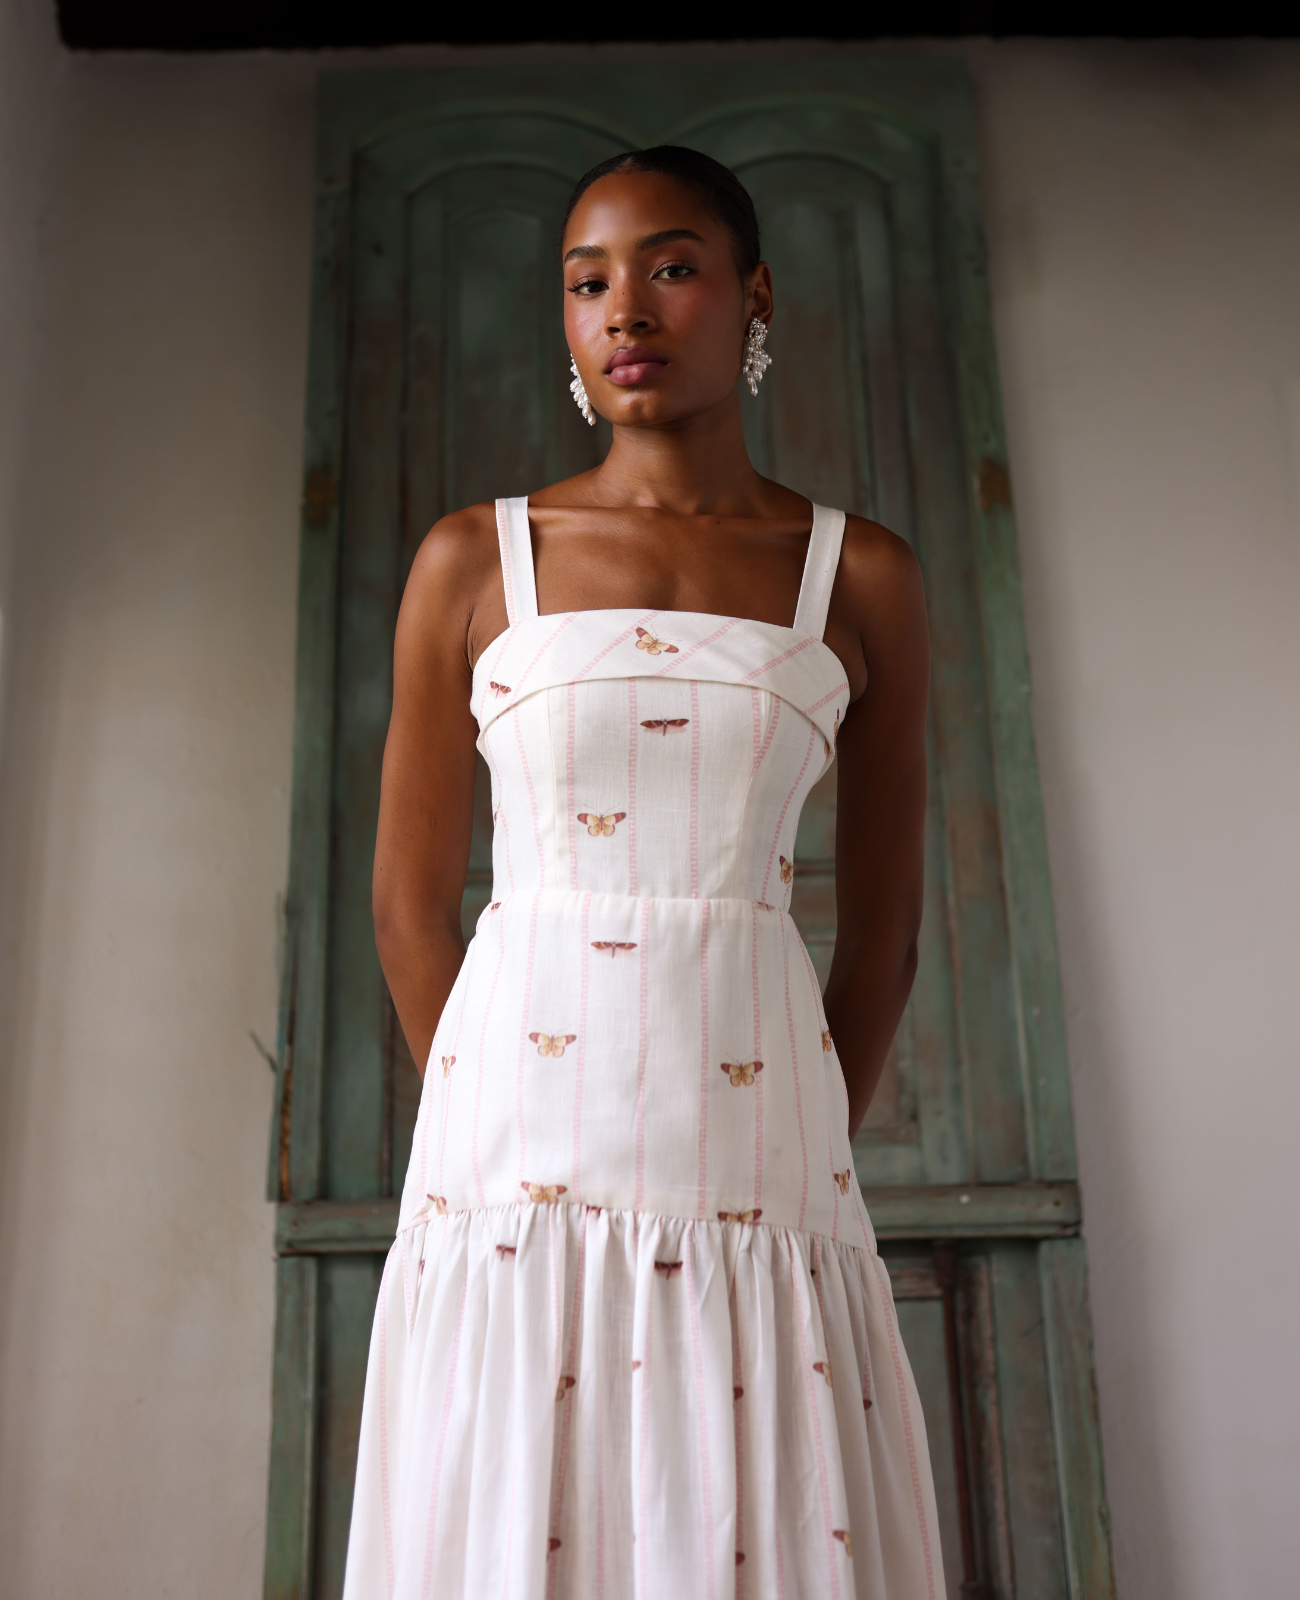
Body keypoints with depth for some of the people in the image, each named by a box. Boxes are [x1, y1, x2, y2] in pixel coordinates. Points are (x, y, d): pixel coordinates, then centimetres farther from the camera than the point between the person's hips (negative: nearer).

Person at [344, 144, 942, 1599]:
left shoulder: (860, 577, 7)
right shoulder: (473, 560, 6)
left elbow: (884, 928, 10)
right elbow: (408, 904, 9)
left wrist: (797, 1170, 9)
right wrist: (502, 1140, 8)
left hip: (752, 1158, 0)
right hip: (521, 1146, 0)